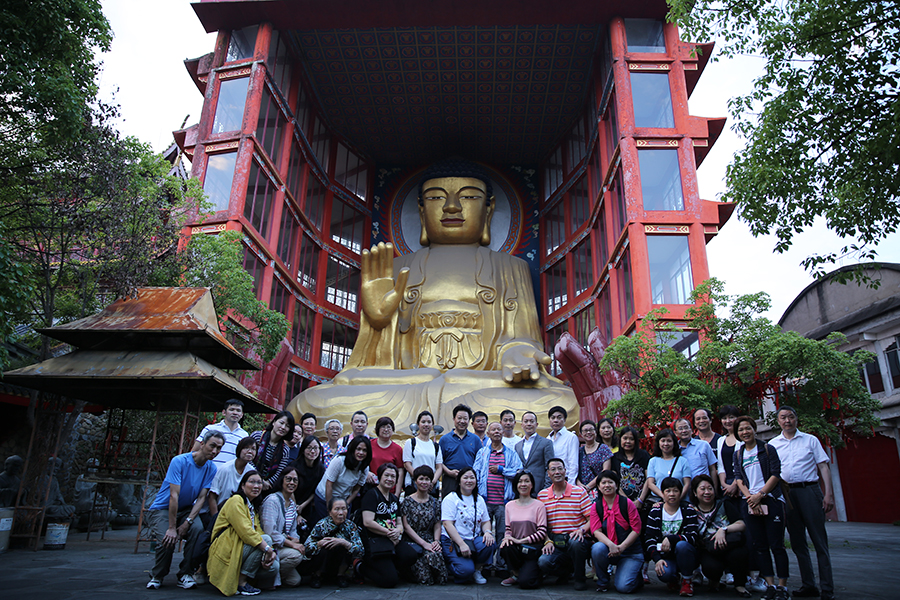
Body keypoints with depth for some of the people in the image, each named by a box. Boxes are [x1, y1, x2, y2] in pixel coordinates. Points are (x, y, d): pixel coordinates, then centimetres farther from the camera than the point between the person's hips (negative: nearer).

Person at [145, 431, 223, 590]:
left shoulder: (211, 468, -6)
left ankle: (185, 574, -8)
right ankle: (157, 576, 4)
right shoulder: (180, 461, -21)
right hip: (162, 509, -3)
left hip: (186, 510, 3)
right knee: (168, 540, -28)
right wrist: (171, 528, -26)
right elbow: (174, 495, -24)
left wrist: (187, 522, -23)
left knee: (197, 528, -27)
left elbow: (202, 497, -9)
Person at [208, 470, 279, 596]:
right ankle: (241, 581, -14)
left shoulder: (254, 508, 19)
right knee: (266, 539, -23)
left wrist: (271, 552, -11)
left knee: (273, 567, -11)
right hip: (224, 553, -8)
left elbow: (259, 532, 8)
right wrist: (267, 548, -25)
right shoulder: (236, 501, -9)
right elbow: (245, 531, -21)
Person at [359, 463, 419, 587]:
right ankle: (363, 568, 7)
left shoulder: (394, 499, 20)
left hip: (392, 541, 6)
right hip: (373, 542, -6)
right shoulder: (372, 495, -3)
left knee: (410, 556, -25)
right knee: (390, 580, -21)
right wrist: (389, 533, -9)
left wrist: (398, 530, -5)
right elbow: (367, 522, -14)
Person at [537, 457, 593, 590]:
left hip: (576, 539, -2)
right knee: (543, 562, -27)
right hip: (555, 543, 2)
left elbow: (592, 518, -1)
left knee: (575, 542, -37)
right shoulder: (542, 495, 8)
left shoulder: (579, 492, 2)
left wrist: (581, 530, -19)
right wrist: (547, 541, -6)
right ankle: (566, 571, 11)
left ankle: (579, 578, -7)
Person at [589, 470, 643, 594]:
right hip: (608, 550, 2)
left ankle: (637, 577, 18)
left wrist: (621, 547, -20)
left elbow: (636, 530, -8)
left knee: (623, 587, -20)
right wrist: (611, 544, -27)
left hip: (630, 552, -2)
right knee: (597, 548, -32)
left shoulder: (627, 503, -6)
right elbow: (596, 531, -8)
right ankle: (602, 582, -3)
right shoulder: (596, 506, 1)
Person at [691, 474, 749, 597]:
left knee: (739, 554, -33)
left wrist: (723, 529, -21)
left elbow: (741, 525, -4)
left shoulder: (724, 505, 6)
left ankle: (739, 585, -4)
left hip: (729, 545, 1)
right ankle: (714, 580, 8)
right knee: (711, 567, -32)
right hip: (707, 552, -1)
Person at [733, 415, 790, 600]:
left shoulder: (767, 449, 3)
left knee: (776, 545, -4)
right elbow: (738, 479, 7)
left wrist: (760, 495, -12)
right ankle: (770, 585, 12)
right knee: (759, 546, 5)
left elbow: (776, 474, -4)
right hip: (749, 503, 4)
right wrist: (749, 497, -10)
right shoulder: (738, 455, 13)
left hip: (770, 500, -3)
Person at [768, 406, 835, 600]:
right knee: (797, 542, 7)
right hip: (786, 493, 3)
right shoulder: (773, 444, 10)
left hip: (809, 490, -2)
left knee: (819, 540, -3)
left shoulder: (810, 440, 6)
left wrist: (829, 493, -7)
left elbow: (823, 466, 2)